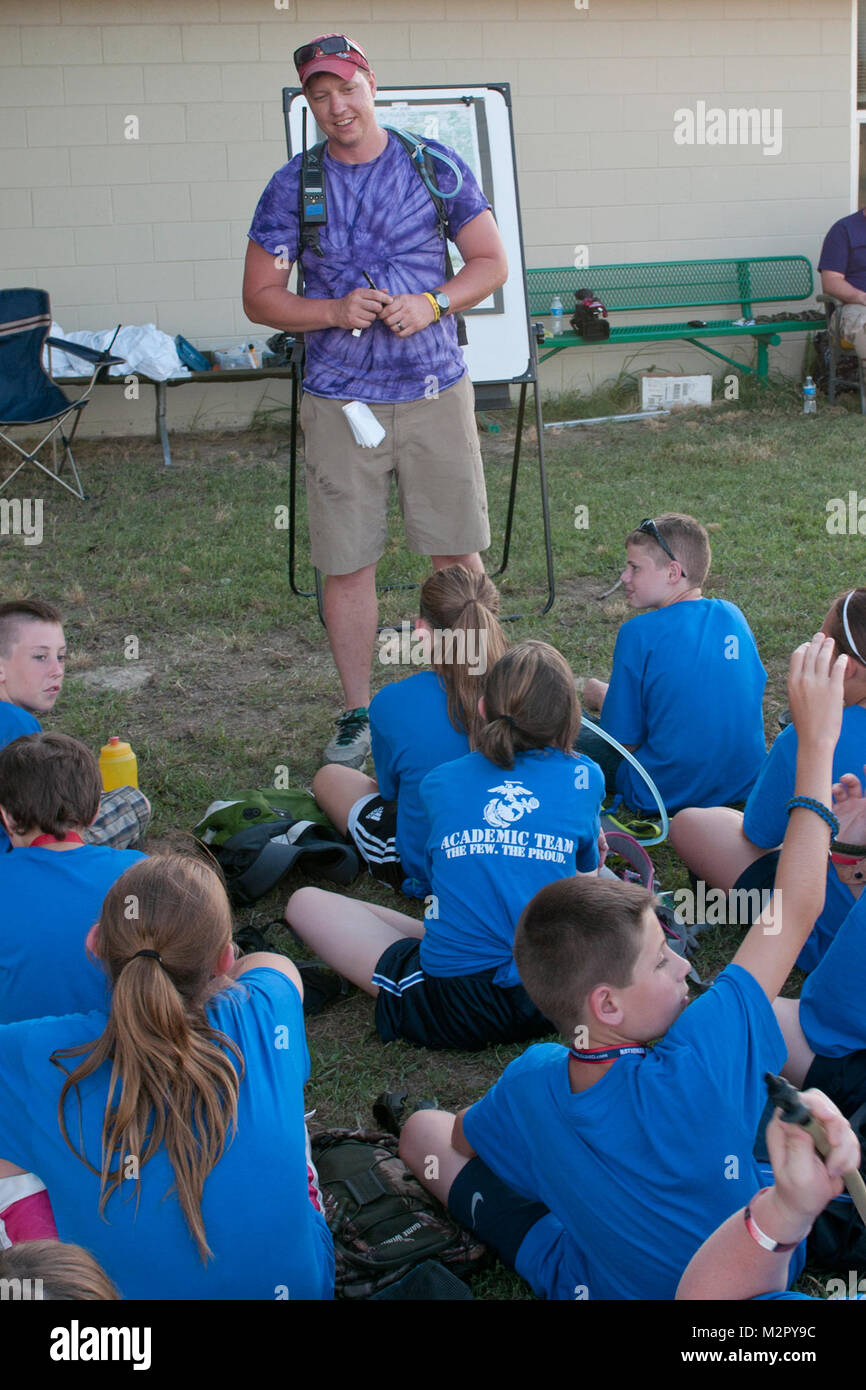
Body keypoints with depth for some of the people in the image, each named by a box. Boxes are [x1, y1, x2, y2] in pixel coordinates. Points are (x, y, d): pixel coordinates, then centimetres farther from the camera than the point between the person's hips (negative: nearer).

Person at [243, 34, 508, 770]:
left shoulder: (435, 165, 3)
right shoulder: (293, 186, 2)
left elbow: (492, 262, 5)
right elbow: (260, 296, 3)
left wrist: (433, 304, -13)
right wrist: (335, 312, -14)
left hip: (436, 391, 0)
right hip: (339, 399, 0)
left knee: (457, 551, 5)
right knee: (346, 565, 2)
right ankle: (358, 716, 17)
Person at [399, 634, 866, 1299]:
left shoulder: (532, 1088, -29)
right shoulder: (696, 1067, -39)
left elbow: (463, 1138, -2)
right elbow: (796, 911, -32)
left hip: (599, 1283, 1)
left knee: (424, 1127, 12)